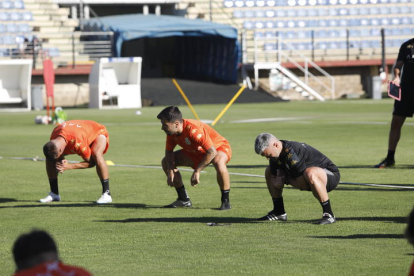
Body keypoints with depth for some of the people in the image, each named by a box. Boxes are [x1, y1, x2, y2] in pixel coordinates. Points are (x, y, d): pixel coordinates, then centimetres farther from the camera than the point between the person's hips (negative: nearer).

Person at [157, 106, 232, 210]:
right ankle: (184, 200, 10)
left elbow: (212, 152, -39)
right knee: (166, 162, 1)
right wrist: (170, 171, -14)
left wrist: (197, 171, -37)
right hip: (197, 152, 8)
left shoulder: (193, 130, -38)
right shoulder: (171, 132, -15)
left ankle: (225, 201, -24)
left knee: (219, 164, -43)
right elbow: (169, 151, 1)